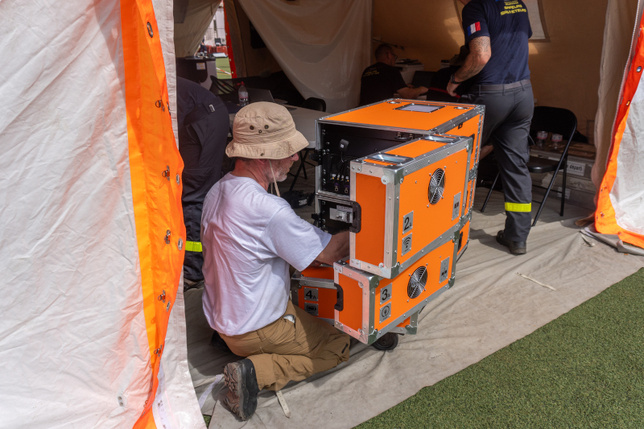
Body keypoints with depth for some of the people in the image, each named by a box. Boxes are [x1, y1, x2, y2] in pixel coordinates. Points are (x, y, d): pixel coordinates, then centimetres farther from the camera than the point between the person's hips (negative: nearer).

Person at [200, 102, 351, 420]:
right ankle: (256, 371, -6)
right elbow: (330, 253, -22)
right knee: (338, 345, 7)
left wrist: (306, 258, 5)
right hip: (255, 330, -8)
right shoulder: (269, 210, -34)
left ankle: (228, 337, 17)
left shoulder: (218, 191, -5)